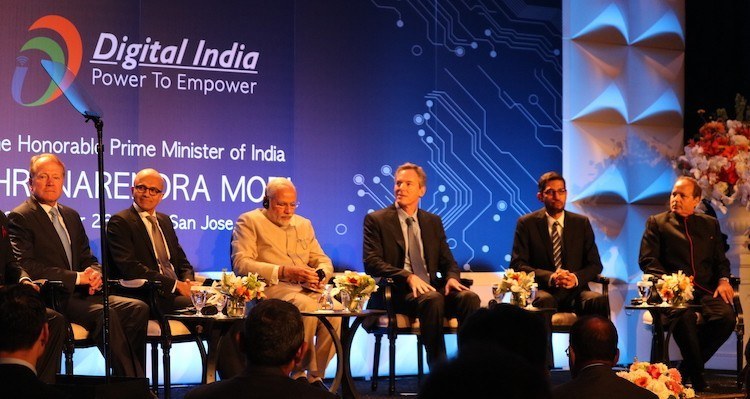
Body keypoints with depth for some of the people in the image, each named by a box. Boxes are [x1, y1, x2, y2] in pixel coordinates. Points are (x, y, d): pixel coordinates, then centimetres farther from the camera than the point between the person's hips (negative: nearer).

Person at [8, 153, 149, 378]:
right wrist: (76, 277, -17)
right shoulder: (20, 218, -3)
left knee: (138, 308, -15)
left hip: (81, 293, 8)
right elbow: (25, 266, -14)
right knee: (104, 313, -31)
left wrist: (95, 274, -3)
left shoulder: (71, 216, 22)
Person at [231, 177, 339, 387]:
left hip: (306, 289, 5)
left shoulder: (303, 224, 25)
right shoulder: (249, 221, 6)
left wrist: (321, 274, -2)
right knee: (308, 307, -35)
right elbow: (241, 264, -7)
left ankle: (315, 376, -15)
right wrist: (284, 272, -17)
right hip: (270, 289, -5)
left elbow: (323, 260, 25)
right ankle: (300, 374, -20)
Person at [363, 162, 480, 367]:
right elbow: (371, 263, -7)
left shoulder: (433, 222, 20)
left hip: (432, 287, 5)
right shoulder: (376, 220, 5)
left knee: (469, 298, -25)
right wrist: (408, 277, -21)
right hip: (396, 291, -5)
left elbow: (448, 262, 17)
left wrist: (451, 277, -9)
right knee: (432, 299, -36)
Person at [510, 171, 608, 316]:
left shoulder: (582, 223, 14)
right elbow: (517, 265, 0)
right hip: (542, 290, -3)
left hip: (575, 292, 3)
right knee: (545, 301, -39)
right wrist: (549, 277, -17)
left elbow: (595, 264, 12)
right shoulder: (526, 223, 7)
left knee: (599, 300, -31)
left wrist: (576, 278, -11)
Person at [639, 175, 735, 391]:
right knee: (685, 317, -37)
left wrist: (723, 280, -2)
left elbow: (721, 259, 21)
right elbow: (647, 260, 3)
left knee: (726, 315, -29)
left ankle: (688, 367, -10)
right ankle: (697, 374, -14)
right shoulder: (656, 222, 13)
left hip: (706, 290, 3)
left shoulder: (710, 224, 23)